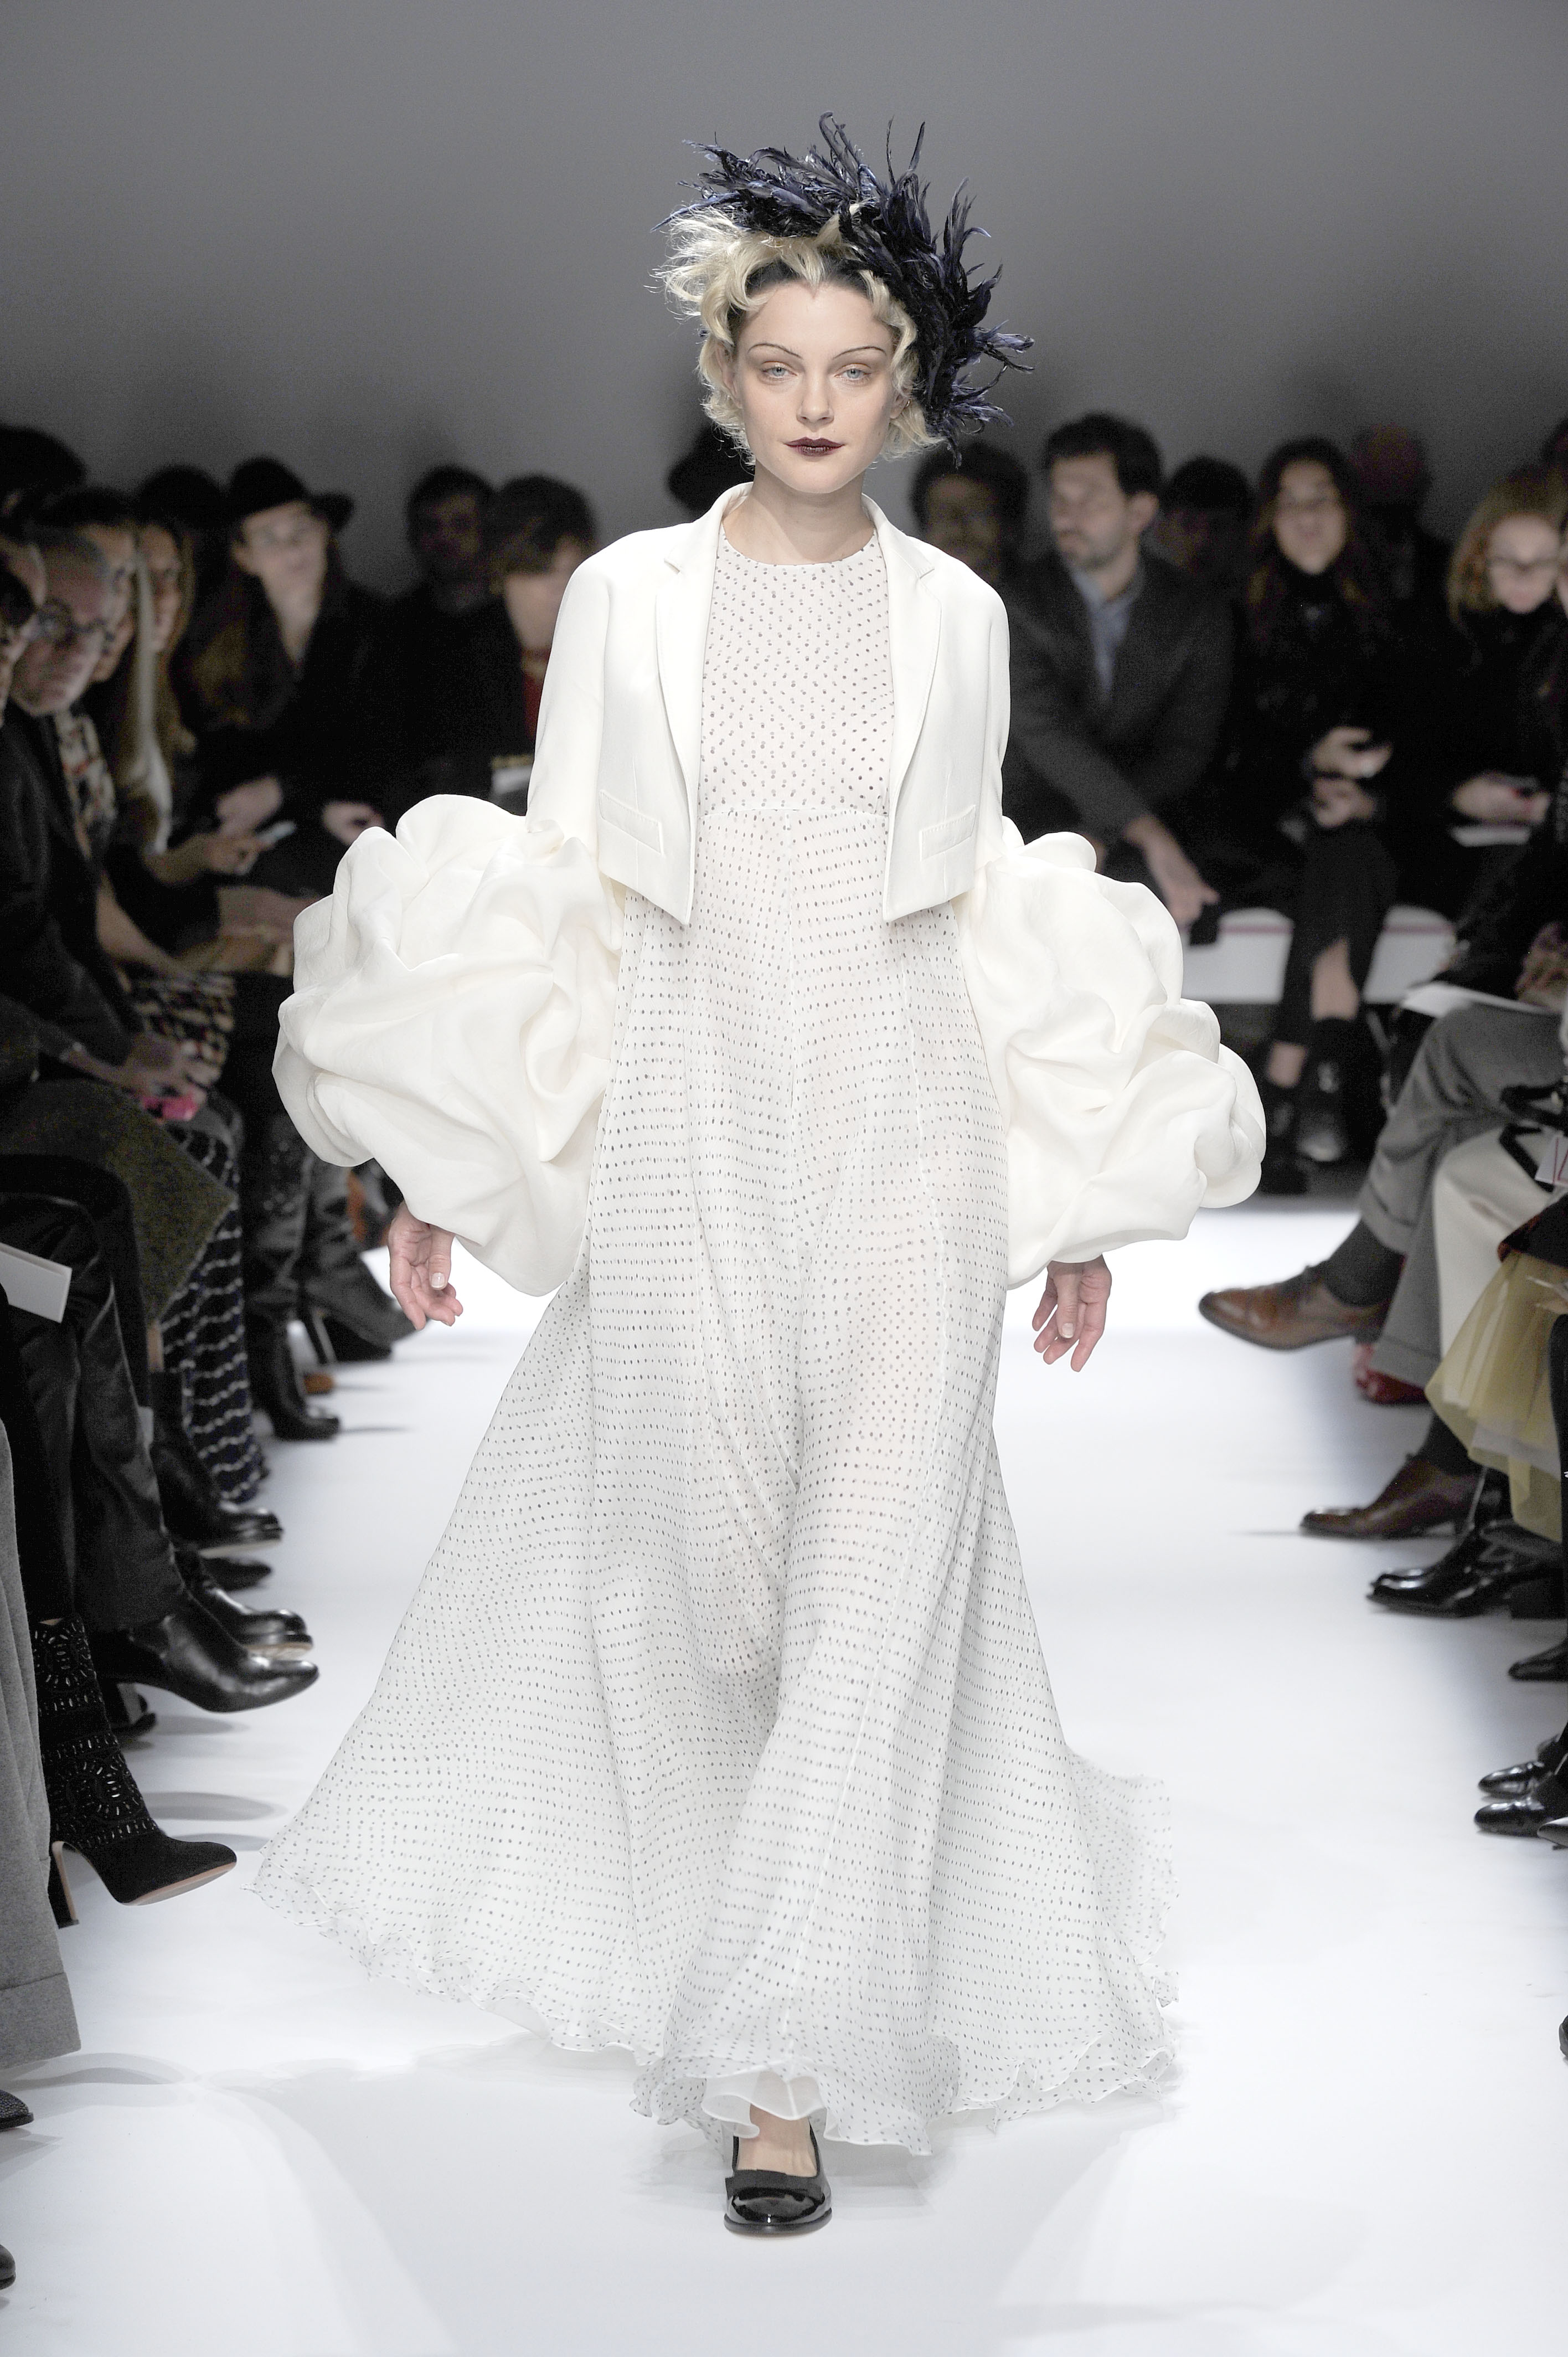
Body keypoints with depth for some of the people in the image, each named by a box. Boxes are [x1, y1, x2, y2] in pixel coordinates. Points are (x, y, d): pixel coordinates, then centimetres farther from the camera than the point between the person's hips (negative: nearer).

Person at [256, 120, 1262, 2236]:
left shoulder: (956, 615, 7)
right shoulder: (628, 598, 4)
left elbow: (985, 907, 11)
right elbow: (555, 895, 5)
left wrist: (1068, 1204, 9)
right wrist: (447, 1173, 0)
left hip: (904, 1129, 0)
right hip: (685, 1125, 0)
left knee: (872, 1579, -6)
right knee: (687, 1558, 7)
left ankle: (791, 2060, -3)